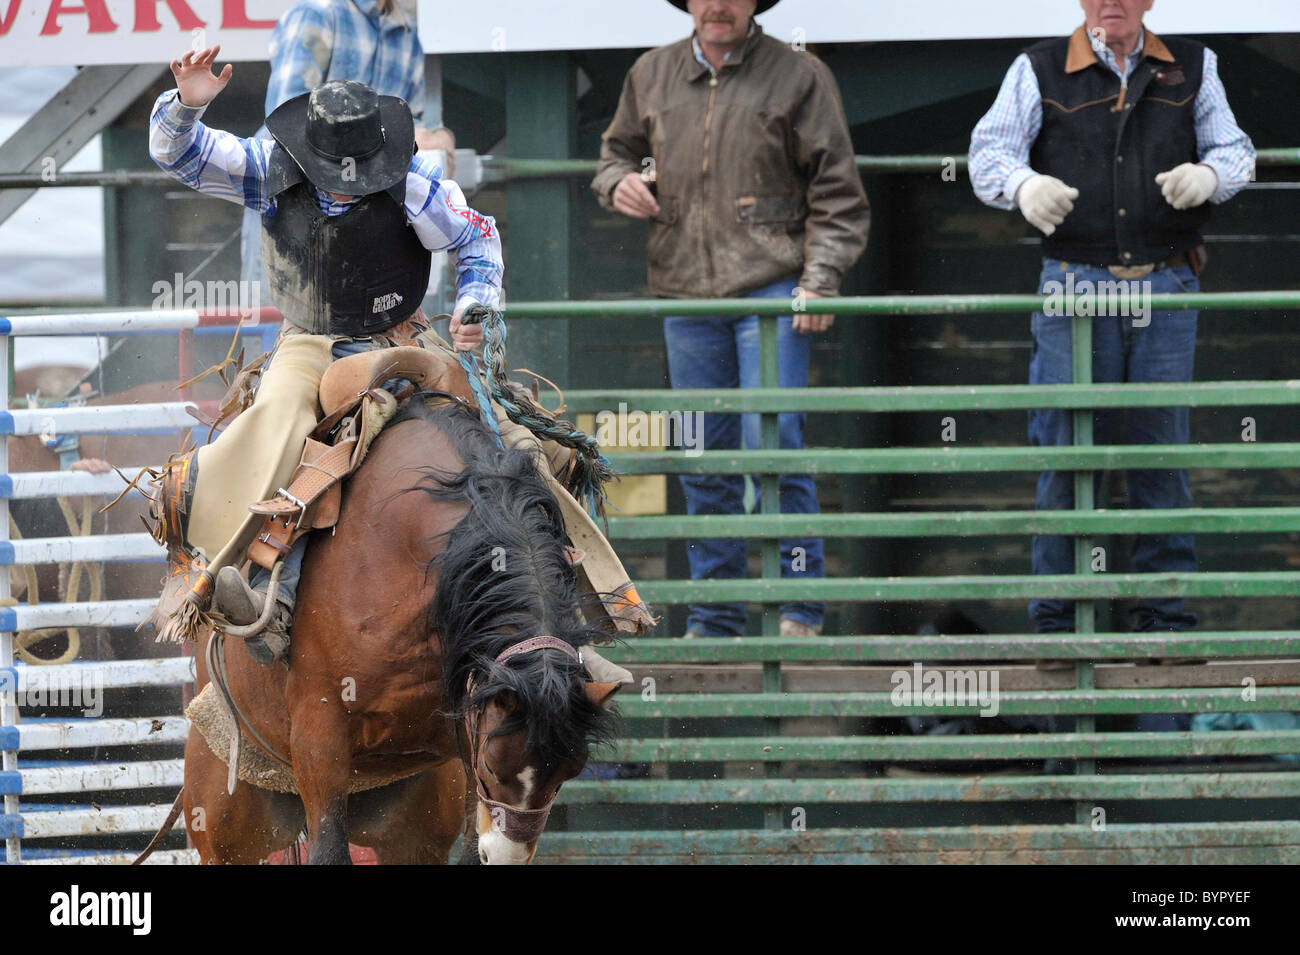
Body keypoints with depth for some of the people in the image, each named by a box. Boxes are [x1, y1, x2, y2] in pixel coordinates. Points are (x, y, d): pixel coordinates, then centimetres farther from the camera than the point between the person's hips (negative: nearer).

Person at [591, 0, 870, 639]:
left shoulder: (799, 77, 2)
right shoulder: (651, 76, 14)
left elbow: (837, 193, 2)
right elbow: (617, 150, 28)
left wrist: (820, 280, -9)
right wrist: (618, 182, 3)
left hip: (771, 289, -4)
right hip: (685, 297, 4)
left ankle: (798, 613, -5)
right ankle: (712, 621, 13)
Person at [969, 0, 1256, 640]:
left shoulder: (1192, 69, 11)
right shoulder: (1040, 72, 5)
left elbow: (1235, 150, 13)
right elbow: (989, 154, -1)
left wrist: (1209, 175, -11)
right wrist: (1023, 185, -24)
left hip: (1165, 290, 2)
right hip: (1075, 286, -2)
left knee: (1163, 446, 3)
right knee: (1067, 448, -3)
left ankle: (1166, 612, 10)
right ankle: (1058, 616, 2)